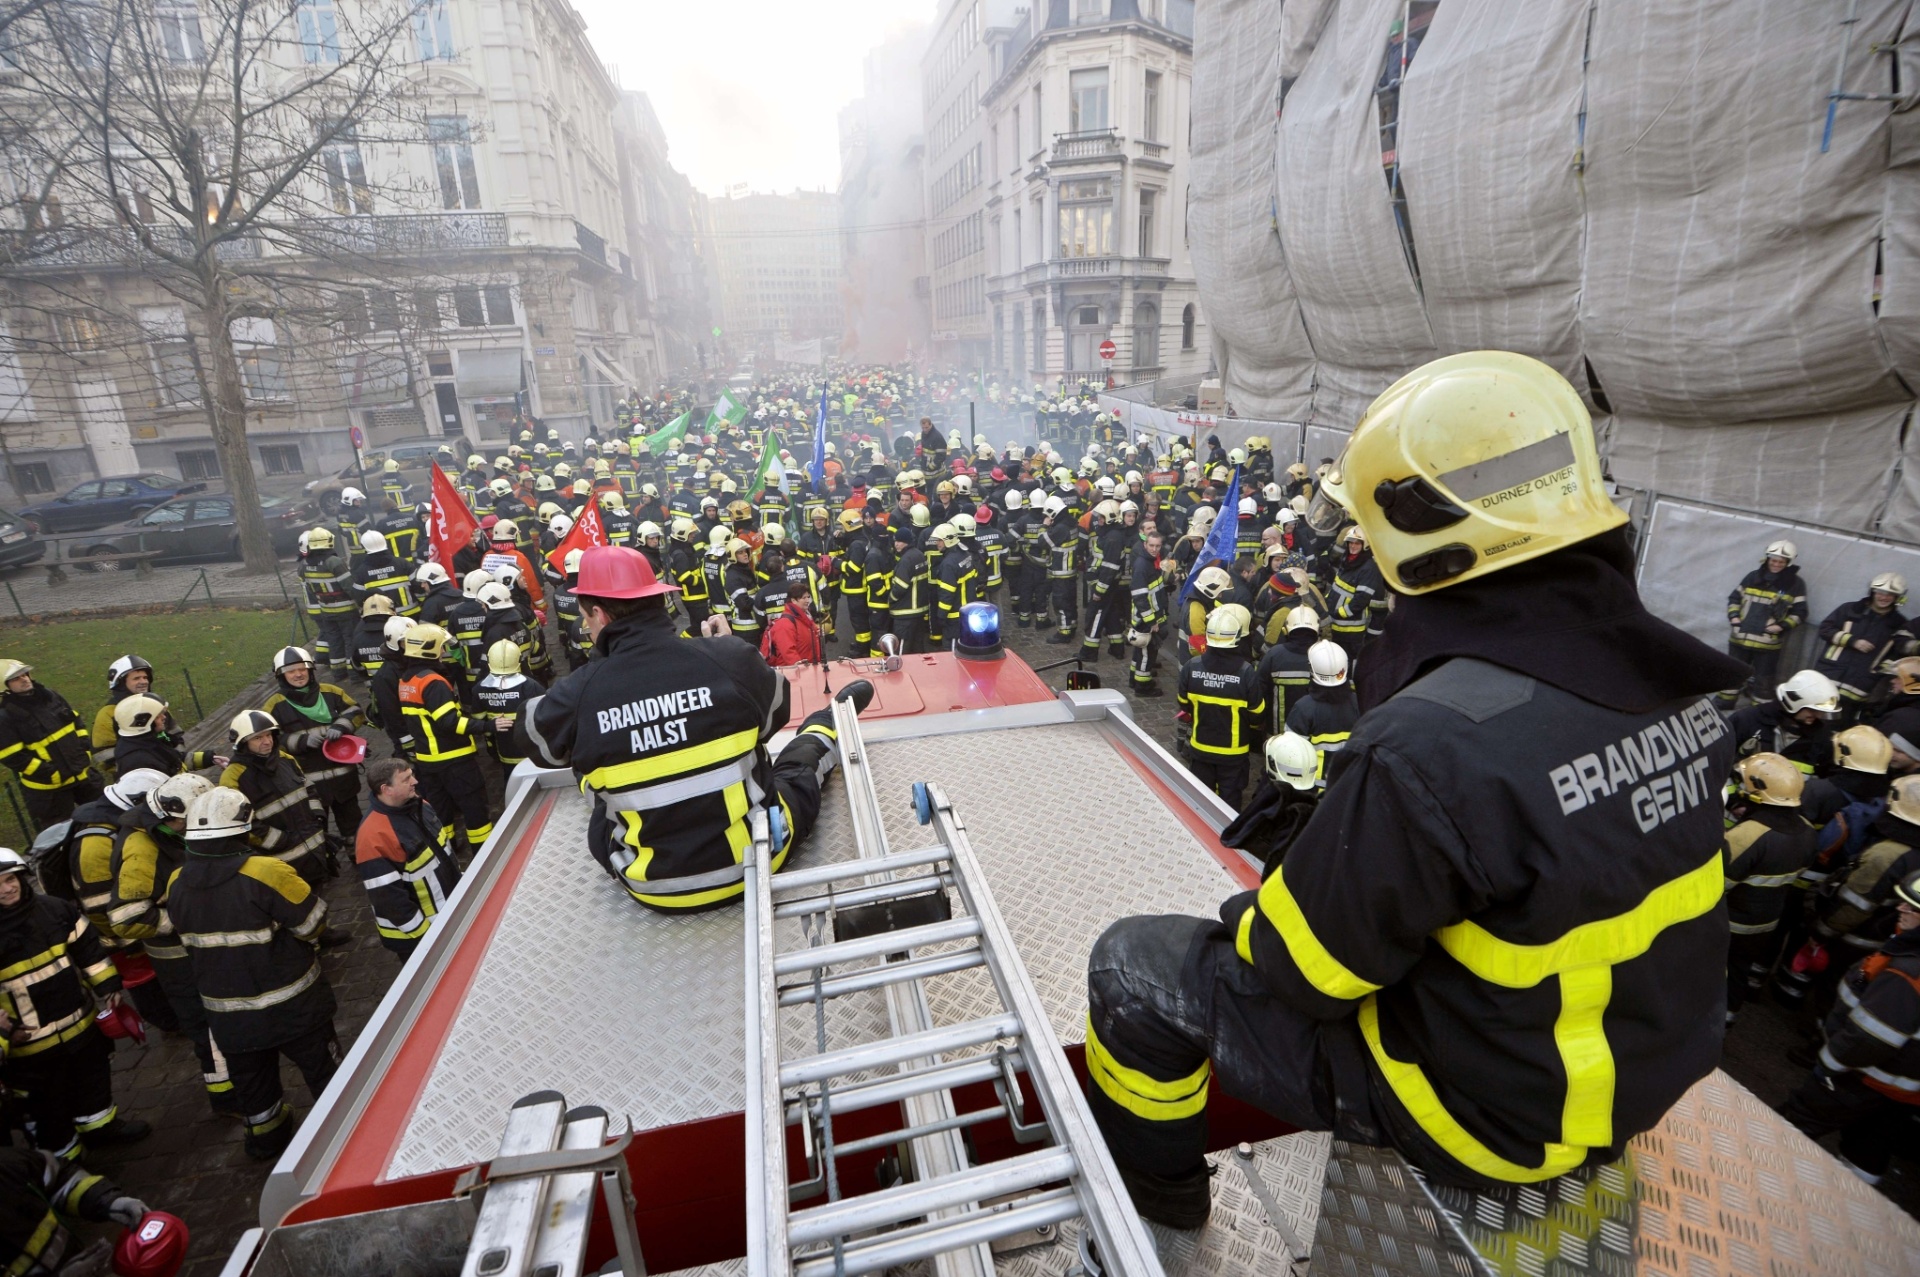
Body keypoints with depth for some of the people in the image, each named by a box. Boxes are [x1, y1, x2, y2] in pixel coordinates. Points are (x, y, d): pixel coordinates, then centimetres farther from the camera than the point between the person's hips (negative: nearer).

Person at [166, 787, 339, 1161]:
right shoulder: (265, 873, -27)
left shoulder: (177, 885, -8)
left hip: (228, 1016, 5)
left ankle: (266, 1138, 44)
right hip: (292, 1007, -5)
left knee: (252, 1081, 25)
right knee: (324, 1072, 14)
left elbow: (190, 939, 8)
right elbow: (313, 923, -18)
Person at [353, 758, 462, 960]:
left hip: (450, 912, 7)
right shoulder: (375, 837, -28)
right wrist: (423, 932, -18)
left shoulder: (419, 805, -2)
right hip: (415, 935, -7)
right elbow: (387, 897, -24)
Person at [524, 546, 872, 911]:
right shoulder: (728, 657, -17)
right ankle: (832, 722, 56)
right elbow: (775, 718, 5)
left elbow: (540, 746, 8)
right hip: (755, 857, 0)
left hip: (653, 885, 1)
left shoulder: (576, 694, -16)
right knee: (798, 769, 27)